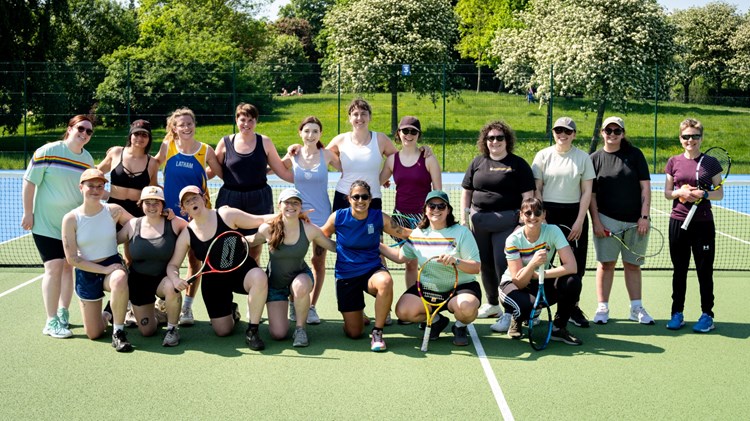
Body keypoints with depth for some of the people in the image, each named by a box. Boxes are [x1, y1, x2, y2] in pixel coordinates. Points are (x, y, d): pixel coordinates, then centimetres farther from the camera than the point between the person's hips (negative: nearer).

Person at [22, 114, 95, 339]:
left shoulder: (87, 159, 4)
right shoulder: (47, 152, -11)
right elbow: (29, 182, -8)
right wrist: (28, 213, -9)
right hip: (46, 223, -5)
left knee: (68, 267, 10)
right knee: (54, 267, -10)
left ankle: (63, 313, 26)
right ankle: (51, 322, -2)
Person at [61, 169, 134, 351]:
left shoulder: (114, 210, -7)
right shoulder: (71, 219, -11)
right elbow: (72, 259, -11)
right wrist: (104, 269, -18)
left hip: (113, 265, 0)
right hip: (86, 273, 0)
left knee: (119, 280, -41)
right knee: (94, 334, 3)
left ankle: (118, 332, -21)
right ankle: (107, 314, 41)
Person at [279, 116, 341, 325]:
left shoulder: (326, 155, 0)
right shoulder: (293, 156, 2)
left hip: (321, 215, 0)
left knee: (318, 261, 3)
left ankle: (312, 307, 14)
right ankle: (293, 304, 16)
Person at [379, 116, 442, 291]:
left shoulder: (428, 159, -2)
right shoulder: (392, 159, 7)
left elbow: (438, 191, -1)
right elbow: (377, 182, 17)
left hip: (423, 217, -3)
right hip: (401, 216, 3)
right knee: (410, 263, 8)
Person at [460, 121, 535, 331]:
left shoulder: (517, 164, 0)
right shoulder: (478, 163, 12)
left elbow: (528, 196, -4)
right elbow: (466, 192, 15)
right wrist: (464, 219, 8)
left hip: (506, 223, -5)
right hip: (479, 222, 5)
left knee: (503, 265, -10)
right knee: (485, 265, 12)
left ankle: (509, 312, -4)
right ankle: (492, 304, 29)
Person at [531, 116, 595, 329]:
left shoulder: (583, 157, 4)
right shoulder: (543, 155, 4)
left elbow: (587, 192, 2)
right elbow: (536, 189, 3)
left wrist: (579, 221, -6)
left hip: (574, 214, 1)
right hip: (548, 212, -1)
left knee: (576, 264, 2)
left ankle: (573, 308, 14)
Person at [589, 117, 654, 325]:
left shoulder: (635, 155, 4)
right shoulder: (595, 158, 4)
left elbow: (645, 187, 1)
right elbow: (591, 193, 3)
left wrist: (644, 216, -6)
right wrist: (595, 220, -5)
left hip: (635, 221, 1)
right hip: (607, 220, -1)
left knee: (632, 265, 9)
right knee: (606, 263, 0)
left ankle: (636, 308, 18)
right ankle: (602, 308, 8)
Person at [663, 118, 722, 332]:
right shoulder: (674, 162, 6)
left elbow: (720, 194, 0)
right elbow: (667, 192, 9)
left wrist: (703, 194, -18)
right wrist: (680, 192, -11)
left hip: (703, 222, -2)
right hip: (678, 222, 2)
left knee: (704, 270, 2)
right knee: (679, 270, 9)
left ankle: (707, 315, 12)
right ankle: (677, 313, 18)